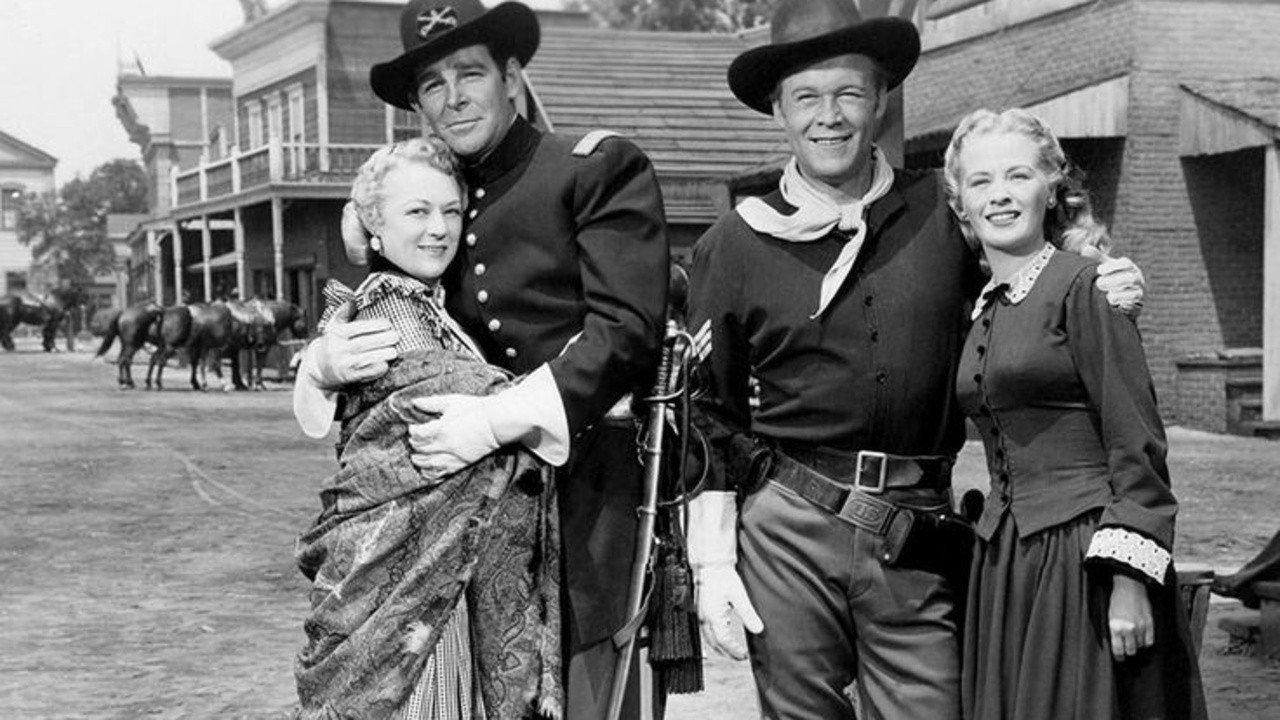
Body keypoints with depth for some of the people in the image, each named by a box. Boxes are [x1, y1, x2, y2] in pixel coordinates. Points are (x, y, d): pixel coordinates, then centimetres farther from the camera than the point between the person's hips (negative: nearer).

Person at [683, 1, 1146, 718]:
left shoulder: (944, 211, 5)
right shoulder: (735, 245, 4)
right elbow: (709, 414, 7)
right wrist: (712, 562, 3)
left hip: (919, 545, 1)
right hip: (789, 531, 0)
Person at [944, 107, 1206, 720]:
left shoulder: (1083, 285, -8)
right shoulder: (985, 312, 13)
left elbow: (1137, 444, -13)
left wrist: (1130, 580, -18)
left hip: (1085, 560, -7)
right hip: (1004, 569, 7)